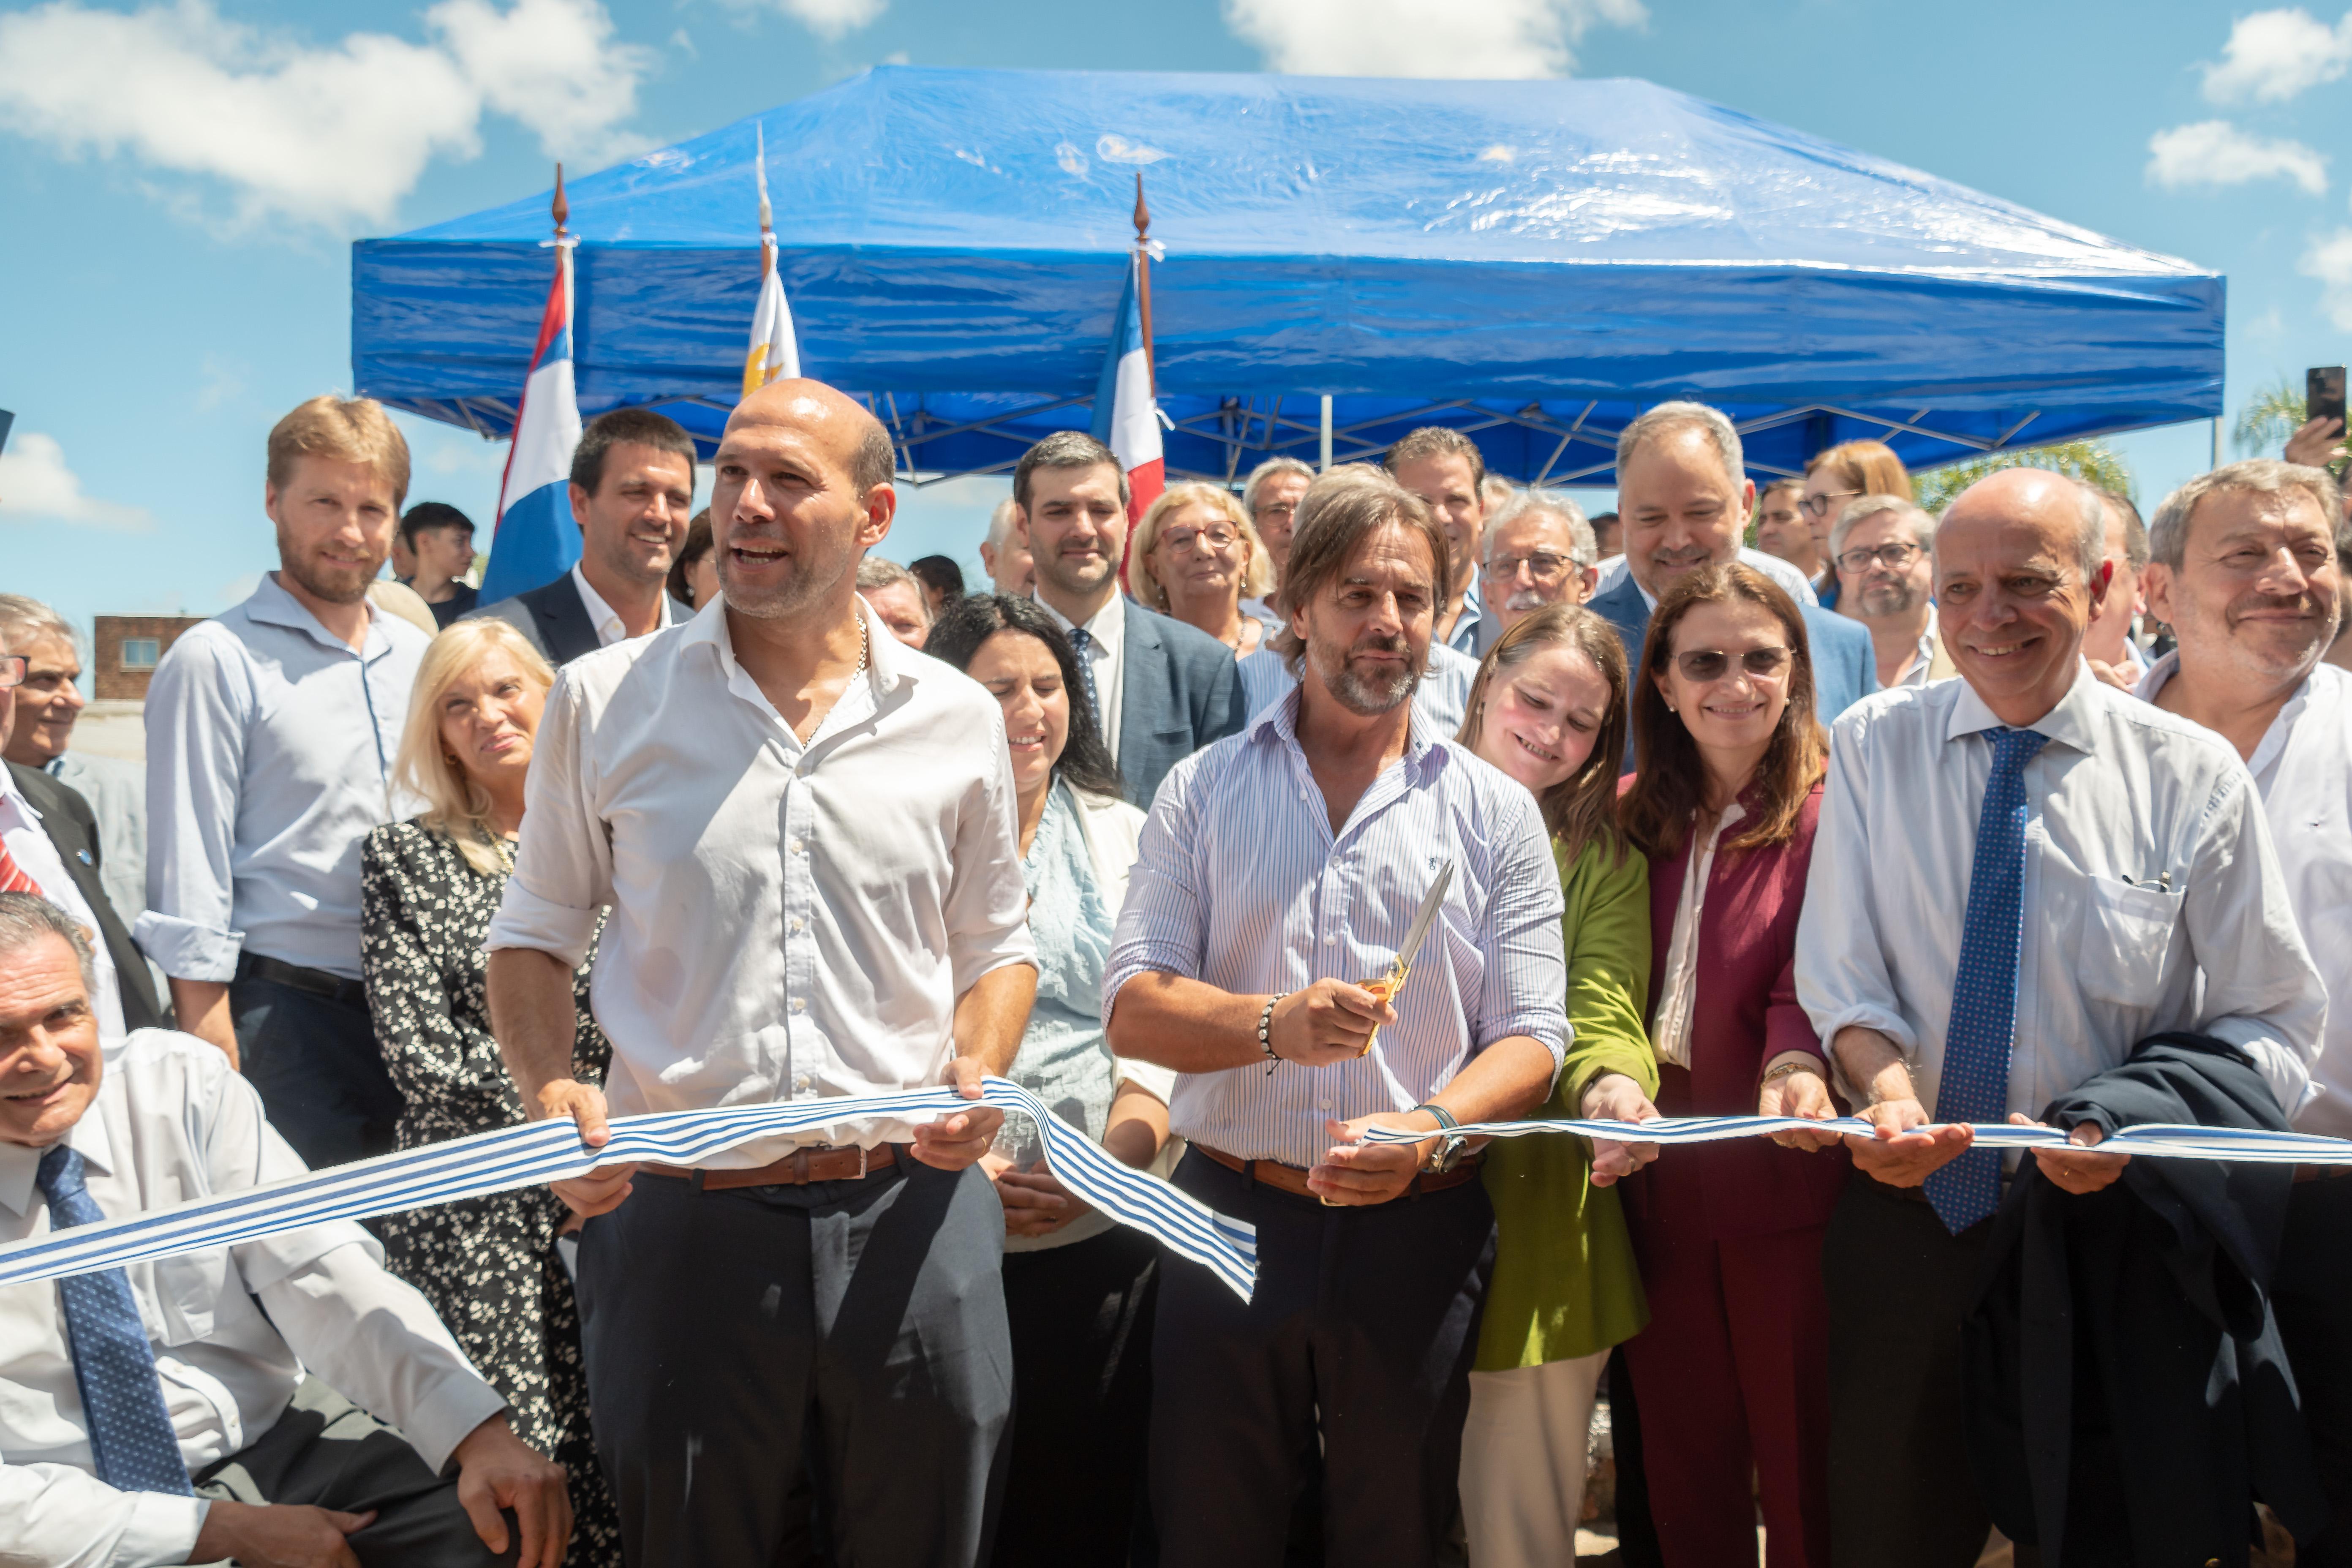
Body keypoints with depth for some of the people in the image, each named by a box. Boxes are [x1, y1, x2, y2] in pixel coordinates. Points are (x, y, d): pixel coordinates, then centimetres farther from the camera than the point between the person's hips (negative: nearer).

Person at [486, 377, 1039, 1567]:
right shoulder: (607, 699, 0)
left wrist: (978, 1075, -6)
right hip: (681, 1219, 0)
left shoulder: (958, 719, 4)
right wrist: (551, 1091, -10)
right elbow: (535, 934, 7)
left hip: (911, 1212, 1)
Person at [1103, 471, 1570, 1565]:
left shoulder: (1495, 811, 4)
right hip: (1229, 1218, 0)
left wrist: (1429, 1130, -22)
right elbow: (1133, 1011, -3)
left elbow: (1530, 1039, -2)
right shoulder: (1205, 790, 4)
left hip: (1418, 1229, 0)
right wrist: (1272, 1025, -21)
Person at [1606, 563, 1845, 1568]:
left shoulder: (1828, 814, -8)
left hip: (1781, 1176, -5)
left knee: (1796, 1443, 7)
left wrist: (1798, 1066, -37)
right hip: (1659, 1176, 5)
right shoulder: (1634, 818, 8)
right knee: (1680, 1449, 17)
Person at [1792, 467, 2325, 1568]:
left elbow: (2273, 1025, -2)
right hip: (1907, 1205, 1)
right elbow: (1843, 983, -2)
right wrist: (1886, 1086, -23)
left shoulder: (2193, 774, -5)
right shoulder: (1874, 747, -2)